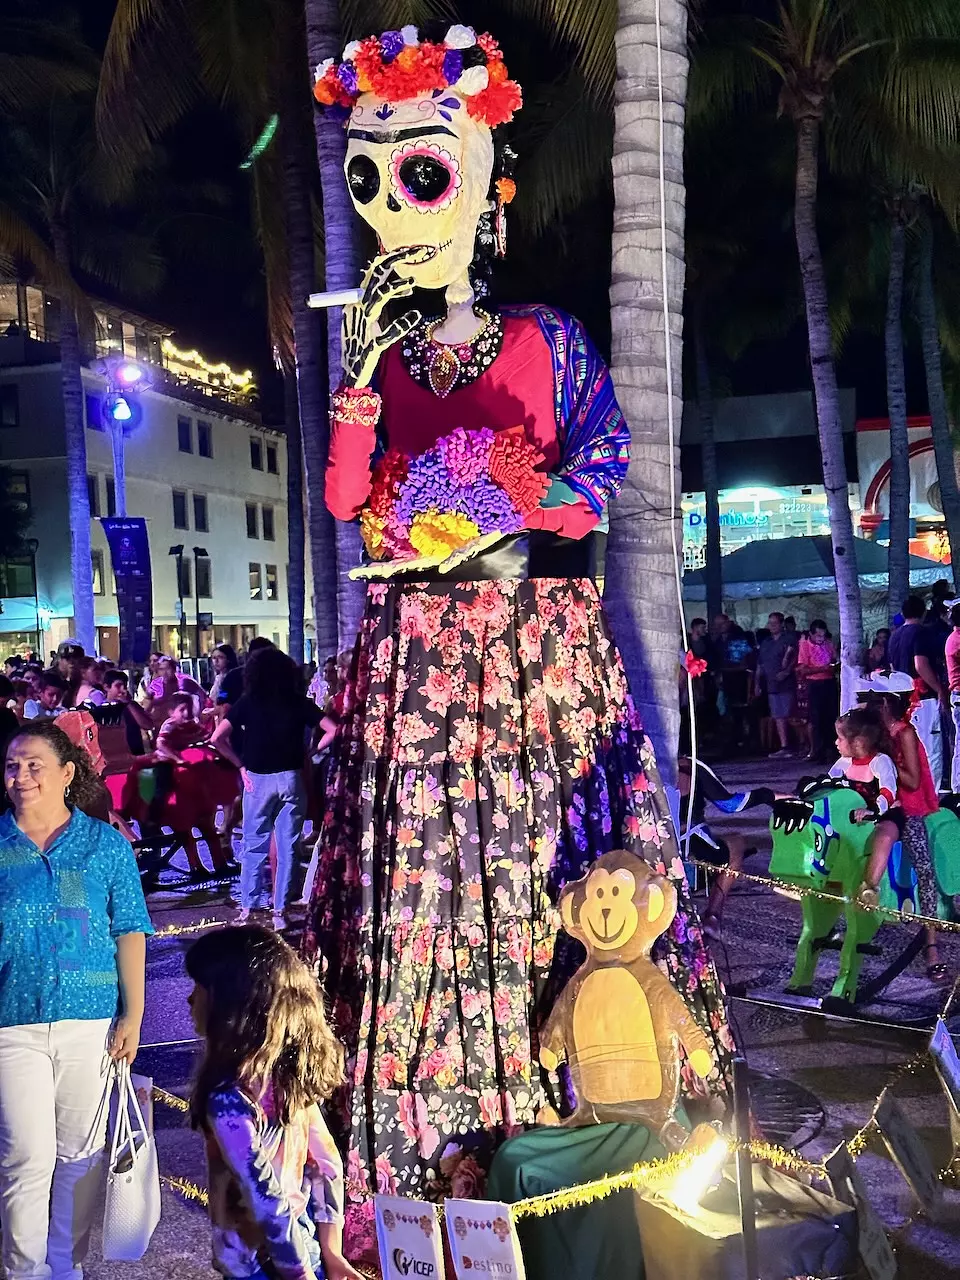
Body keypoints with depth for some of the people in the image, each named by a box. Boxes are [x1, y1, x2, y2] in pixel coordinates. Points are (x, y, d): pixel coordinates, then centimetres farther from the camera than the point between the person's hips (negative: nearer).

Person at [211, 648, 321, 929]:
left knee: (254, 845, 11)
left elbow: (217, 738, -9)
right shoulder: (299, 703, 0)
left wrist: (240, 764, 1)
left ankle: (249, 907, 14)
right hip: (291, 778, 0)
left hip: (258, 779, 0)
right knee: (287, 847, 6)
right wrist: (309, 754, 4)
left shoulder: (247, 703, -1)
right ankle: (280, 910, 7)